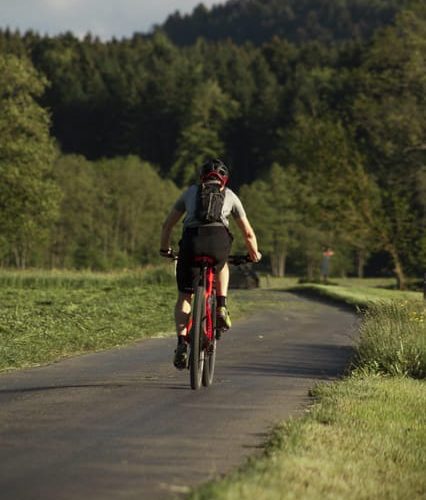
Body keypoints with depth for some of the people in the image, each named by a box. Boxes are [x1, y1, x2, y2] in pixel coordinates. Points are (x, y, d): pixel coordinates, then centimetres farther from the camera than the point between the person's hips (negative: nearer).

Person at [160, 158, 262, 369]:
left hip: (191, 240, 0)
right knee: (221, 265, 38)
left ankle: (182, 344, -3)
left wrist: (164, 249, 47)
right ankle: (221, 308, 18)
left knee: (184, 298, 14)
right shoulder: (229, 196, 27)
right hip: (219, 239, 0)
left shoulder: (191, 192, 29)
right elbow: (248, 233, 31)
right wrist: (254, 253, 49)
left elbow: (167, 224, 31)